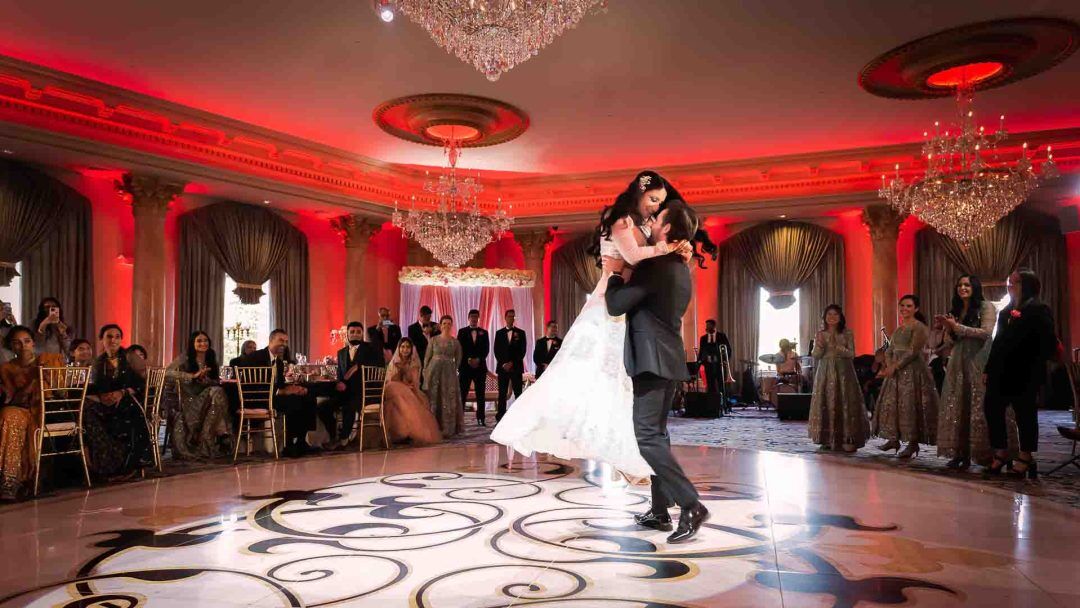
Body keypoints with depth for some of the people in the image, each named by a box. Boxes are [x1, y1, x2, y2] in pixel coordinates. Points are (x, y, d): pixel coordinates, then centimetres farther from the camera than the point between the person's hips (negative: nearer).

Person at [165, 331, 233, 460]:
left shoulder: (212, 361, 14)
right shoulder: (185, 358, 1)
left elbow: (217, 383, 12)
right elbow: (168, 373, -14)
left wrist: (205, 380, -10)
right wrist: (193, 376, -20)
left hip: (207, 398, 4)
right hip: (188, 399, -4)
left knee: (218, 392, -29)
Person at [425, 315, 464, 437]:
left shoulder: (455, 342, 5)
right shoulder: (433, 340, 4)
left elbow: (458, 359, 12)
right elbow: (427, 357, 5)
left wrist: (454, 370, 4)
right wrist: (425, 371, 0)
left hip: (449, 373, 0)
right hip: (434, 371, 0)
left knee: (449, 400, 0)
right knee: (433, 399, 1)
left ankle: (447, 429, 6)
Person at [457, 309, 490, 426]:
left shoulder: (484, 332, 12)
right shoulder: (462, 332, 8)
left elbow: (486, 349, 4)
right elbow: (459, 348, 1)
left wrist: (478, 359, -10)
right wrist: (468, 360, -11)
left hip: (480, 366, 2)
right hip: (465, 366, -1)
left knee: (480, 394, 2)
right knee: (462, 393, -5)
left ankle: (481, 418, 5)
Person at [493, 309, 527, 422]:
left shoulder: (520, 333, 6)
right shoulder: (499, 333, 11)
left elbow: (522, 351, 0)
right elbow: (496, 351, 6)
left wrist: (512, 363, -9)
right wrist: (503, 364, -7)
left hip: (516, 367, -1)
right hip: (503, 367, 1)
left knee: (518, 393, -3)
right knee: (502, 394, 0)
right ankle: (500, 419, 2)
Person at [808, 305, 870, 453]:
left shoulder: (847, 334, 2)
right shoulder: (820, 335, 8)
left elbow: (852, 354, -3)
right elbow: (815, 356, 4)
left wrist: (837, 347, -16)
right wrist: (820, 345, -15)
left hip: (843, 372, -2)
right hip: (825, 373, 2)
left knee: (845, 403, -6)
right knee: (825, 404, -1)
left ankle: (848, 439, -3)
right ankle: (828, 440, 6)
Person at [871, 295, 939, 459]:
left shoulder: (919, 327, -7)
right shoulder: (898, 329, 17)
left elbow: (914, 351, -15)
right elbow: (889, 351, 15)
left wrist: (896, 366, -15)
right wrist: (889, 366, -3)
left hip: (912, 370, -8)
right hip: (896, 371, 8)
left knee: (910, 405, -7)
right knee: (890, 403, 7)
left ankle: (913, 444, 0)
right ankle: (894, 439, 16)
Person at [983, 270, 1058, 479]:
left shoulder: (1039, 311, -5)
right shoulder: (1005, 312, 16)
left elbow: (1047, 344, -11)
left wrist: (1036, 371, -17)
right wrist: (989, 369, 11)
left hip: (1024, 375, -7)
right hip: (1001, 373, 7)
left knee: (1024, 413, 3)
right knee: (992, 409, 3)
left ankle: (1026, 457, 15)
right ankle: (1001, 454, 14)